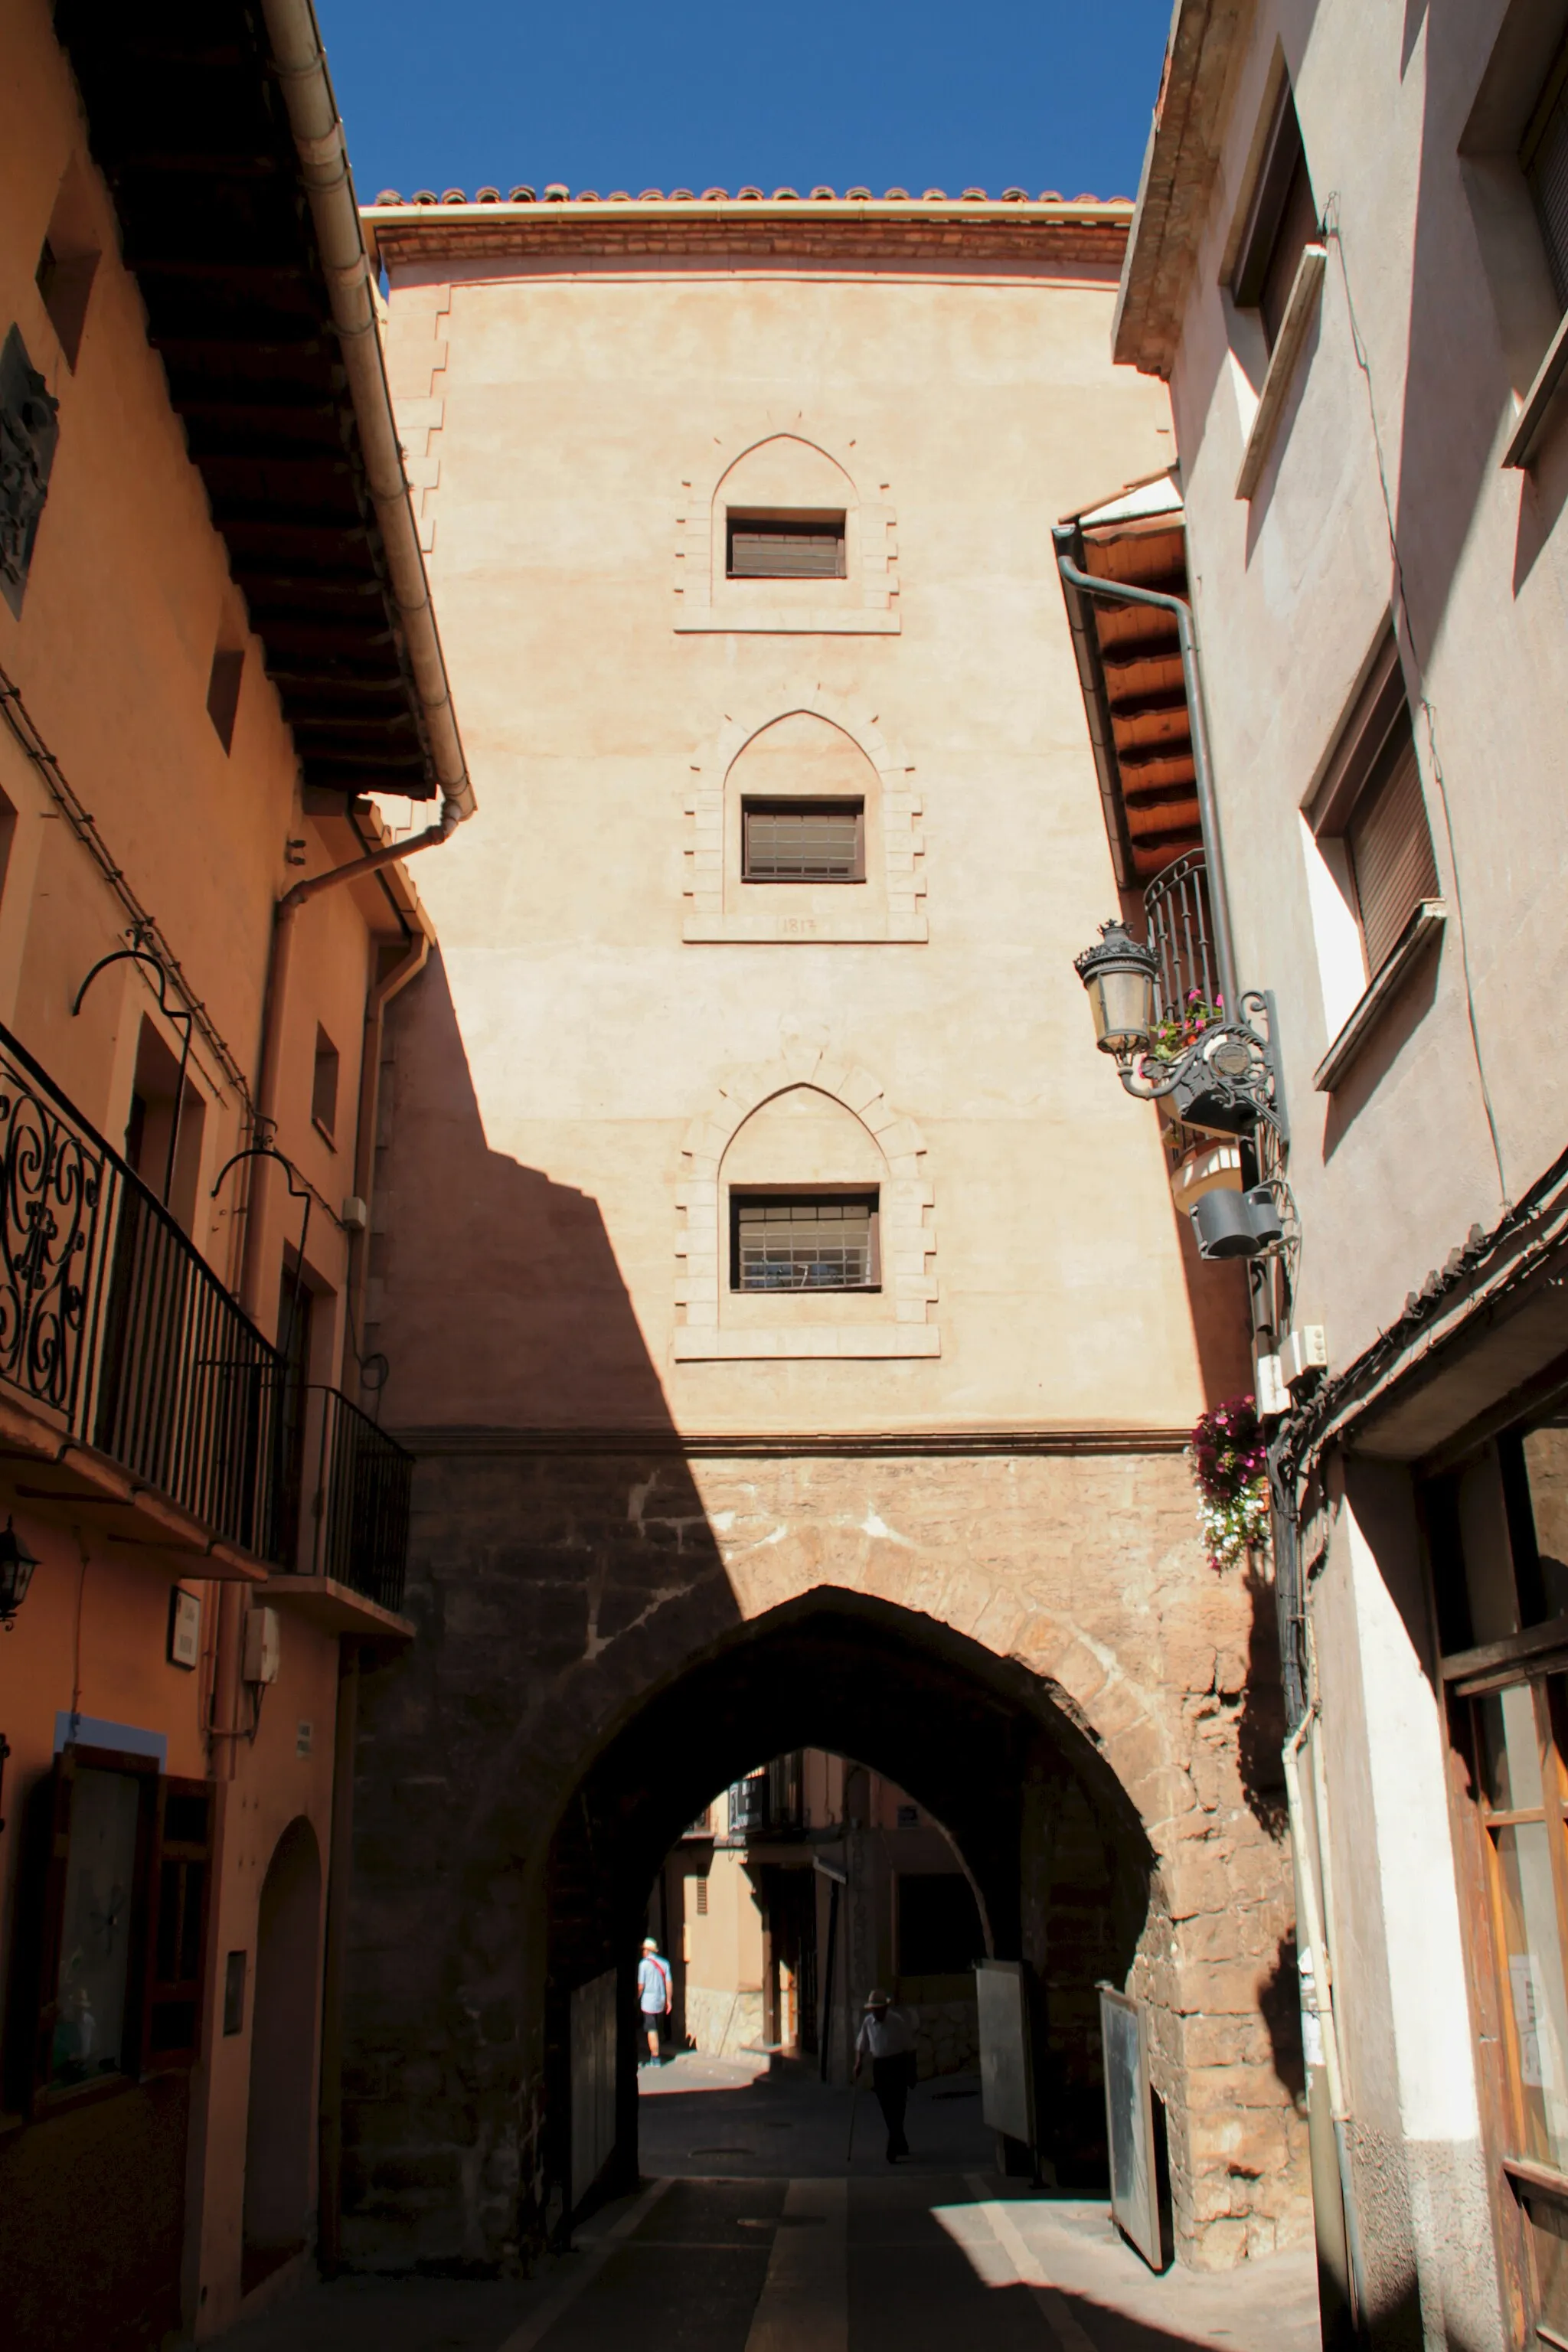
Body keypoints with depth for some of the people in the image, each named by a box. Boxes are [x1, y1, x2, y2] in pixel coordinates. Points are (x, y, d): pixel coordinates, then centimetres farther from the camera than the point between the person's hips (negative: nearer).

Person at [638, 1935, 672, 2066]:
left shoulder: (644, 1963, -9)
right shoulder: (664, 1963, 5)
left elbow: (641, 1985, -10)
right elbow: (668, 1983, 3)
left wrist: (637, 1998, 5)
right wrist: (668, 2000, 9)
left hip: (648, 2001, -5)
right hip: (661, 2001, 5)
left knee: (651, 2030, -2)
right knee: (657, 2029, 17)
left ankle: (655, 2058, -3)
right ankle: (653, 2055, 26)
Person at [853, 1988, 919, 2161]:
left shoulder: (897, 2021, -11)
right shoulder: (868, 2022, 1)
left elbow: (909, 2047, -5)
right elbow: (861, 2046, 12)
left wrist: (911, 2072, -4)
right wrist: (859, 2064, -1)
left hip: (897, 2064, -4)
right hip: (879, 2066, 4)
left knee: (896, 2107, -8)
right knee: (887, 2109, 9)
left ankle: (893, 2149, -7)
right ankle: (901, 2144, 24)